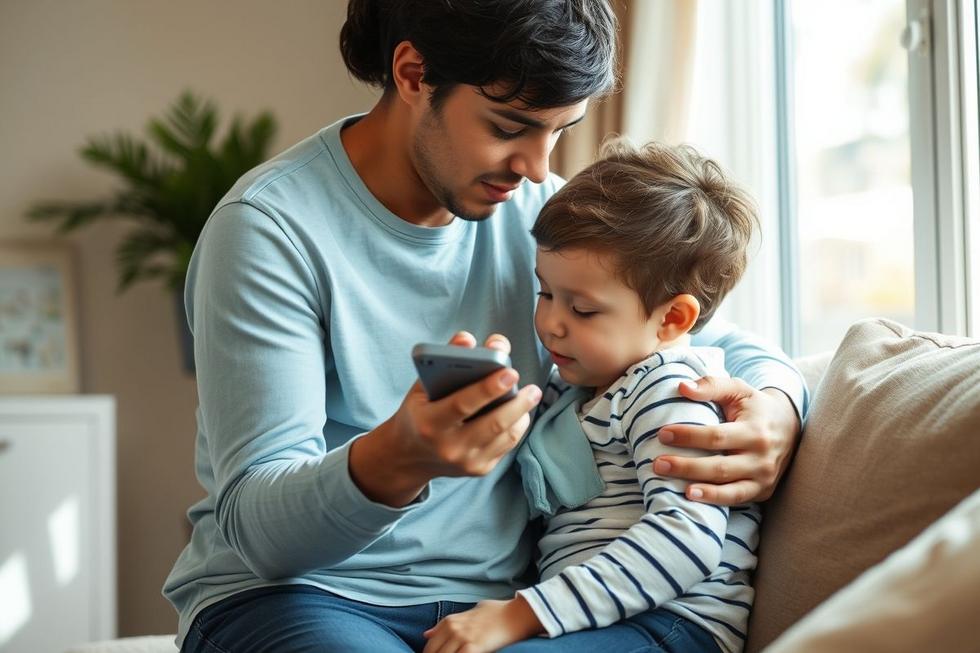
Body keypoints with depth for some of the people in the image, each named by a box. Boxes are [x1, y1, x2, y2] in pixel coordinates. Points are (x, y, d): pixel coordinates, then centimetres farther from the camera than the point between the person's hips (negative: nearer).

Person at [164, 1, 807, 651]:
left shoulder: (536, 209, 5)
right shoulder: (270, 226, -11)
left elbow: (715, 341, 13)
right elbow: (258, 528, -16)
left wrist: (775, 408, -12)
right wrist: (397, 460, -38)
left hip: (490, 594, 4)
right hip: (297, 592, -4)